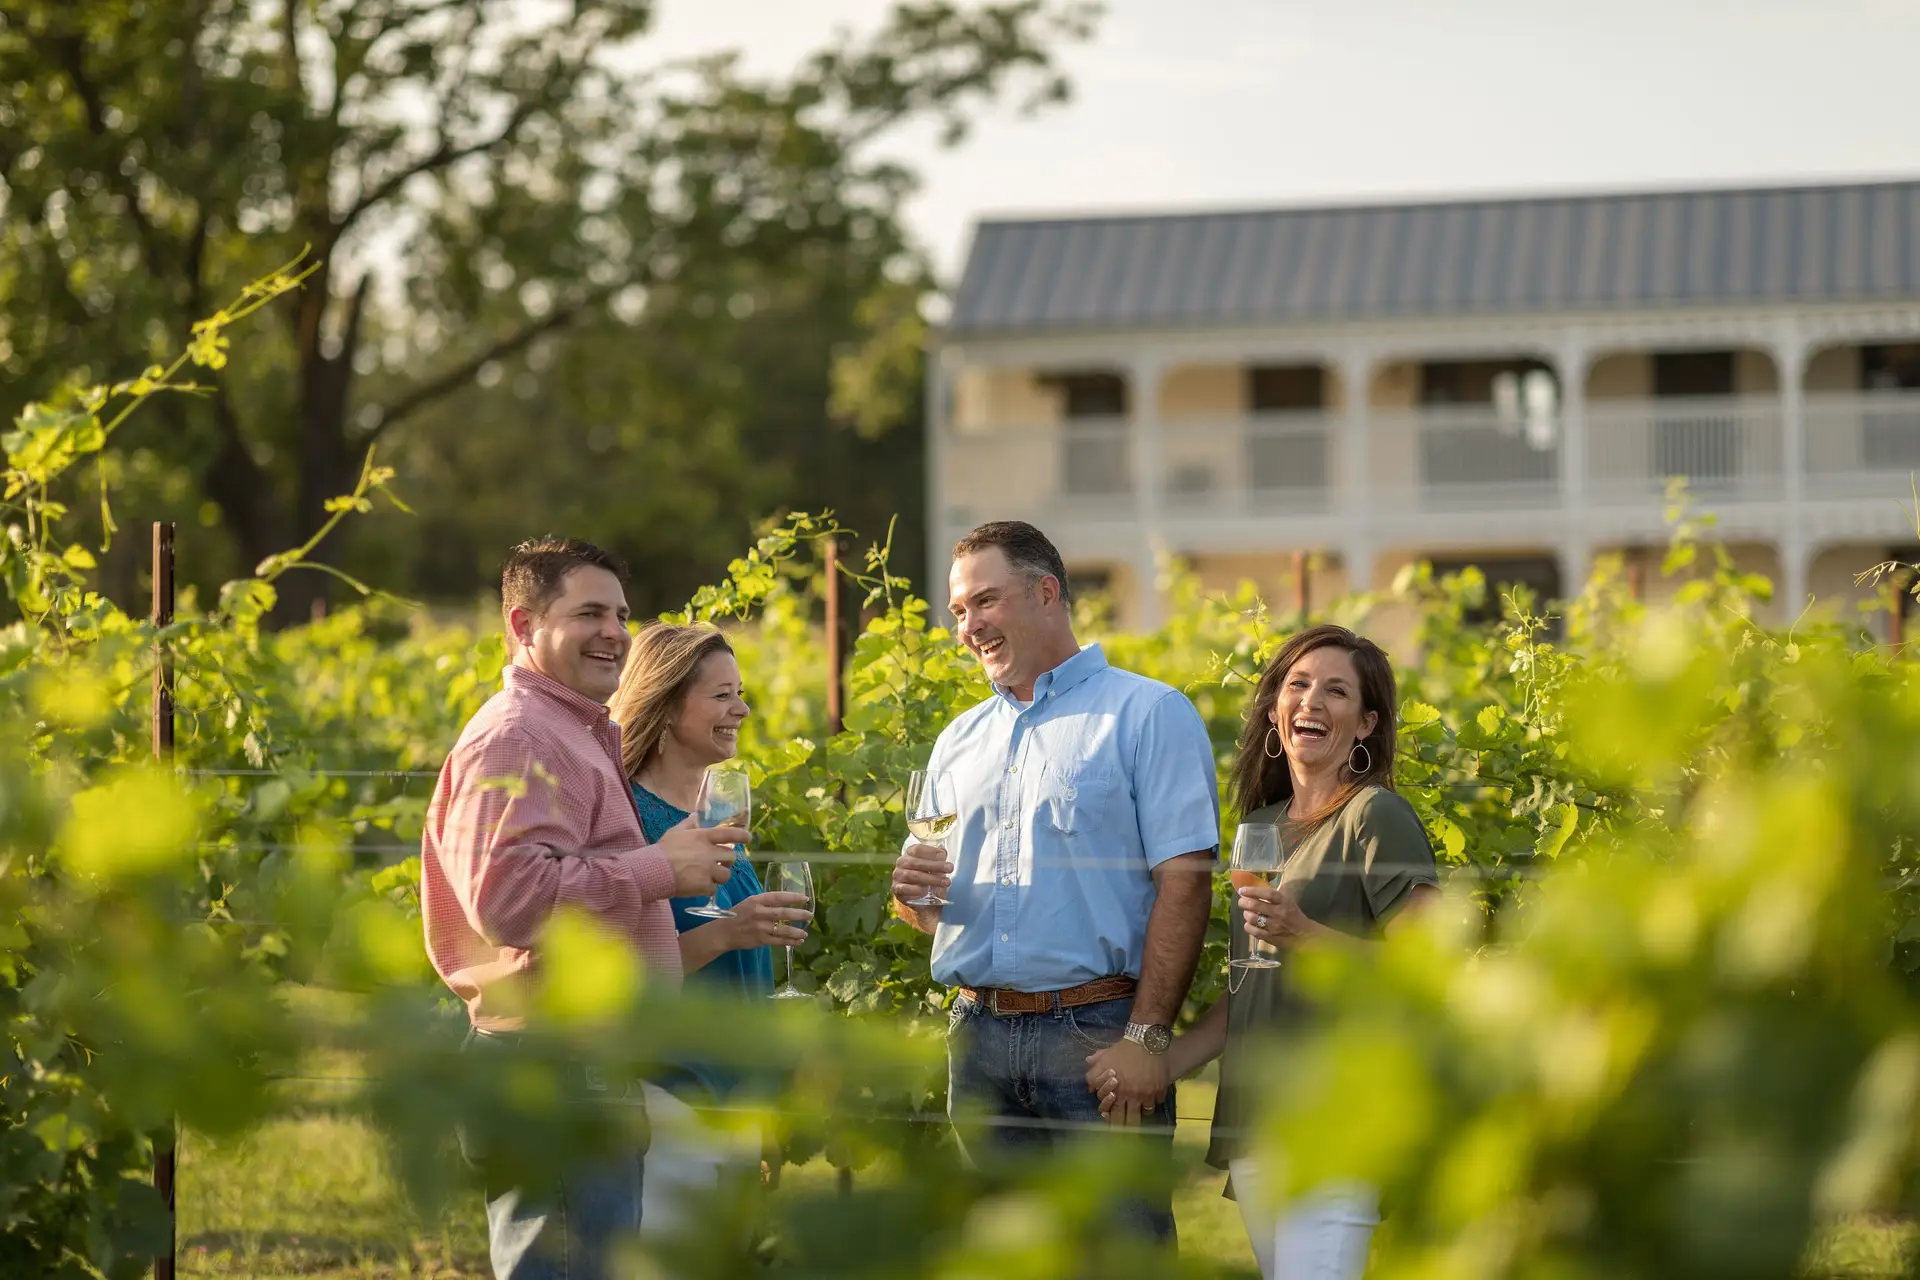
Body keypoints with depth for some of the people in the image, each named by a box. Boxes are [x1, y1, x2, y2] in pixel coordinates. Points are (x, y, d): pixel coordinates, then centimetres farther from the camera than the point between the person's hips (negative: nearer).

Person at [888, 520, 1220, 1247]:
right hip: (979, 1037, 6)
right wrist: (911, 894, -1)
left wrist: (1146, 1037, -18)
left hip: (1098, 1035, -6)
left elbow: (1184, 883, -10)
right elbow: (934, 907, 24)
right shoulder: (961, 740, 19)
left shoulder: (1148, 715, -1)